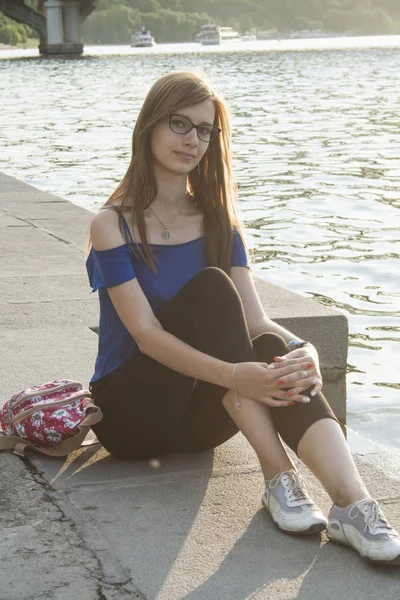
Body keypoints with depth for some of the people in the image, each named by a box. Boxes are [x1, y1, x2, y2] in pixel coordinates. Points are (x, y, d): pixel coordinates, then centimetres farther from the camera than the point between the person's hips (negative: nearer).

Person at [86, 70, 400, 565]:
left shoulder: (218, 222, 6)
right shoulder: (112, 226, -10)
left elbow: (255, 322, -7)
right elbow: (147, 336, -22)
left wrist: (302, 351, -31)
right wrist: (235, 375, -38)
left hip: (199, 416, 4)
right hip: (130, 413, -4)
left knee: (274, 350, -29)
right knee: (209, 287, -27)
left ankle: (352, 505, -48)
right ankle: (277, 478, -35)